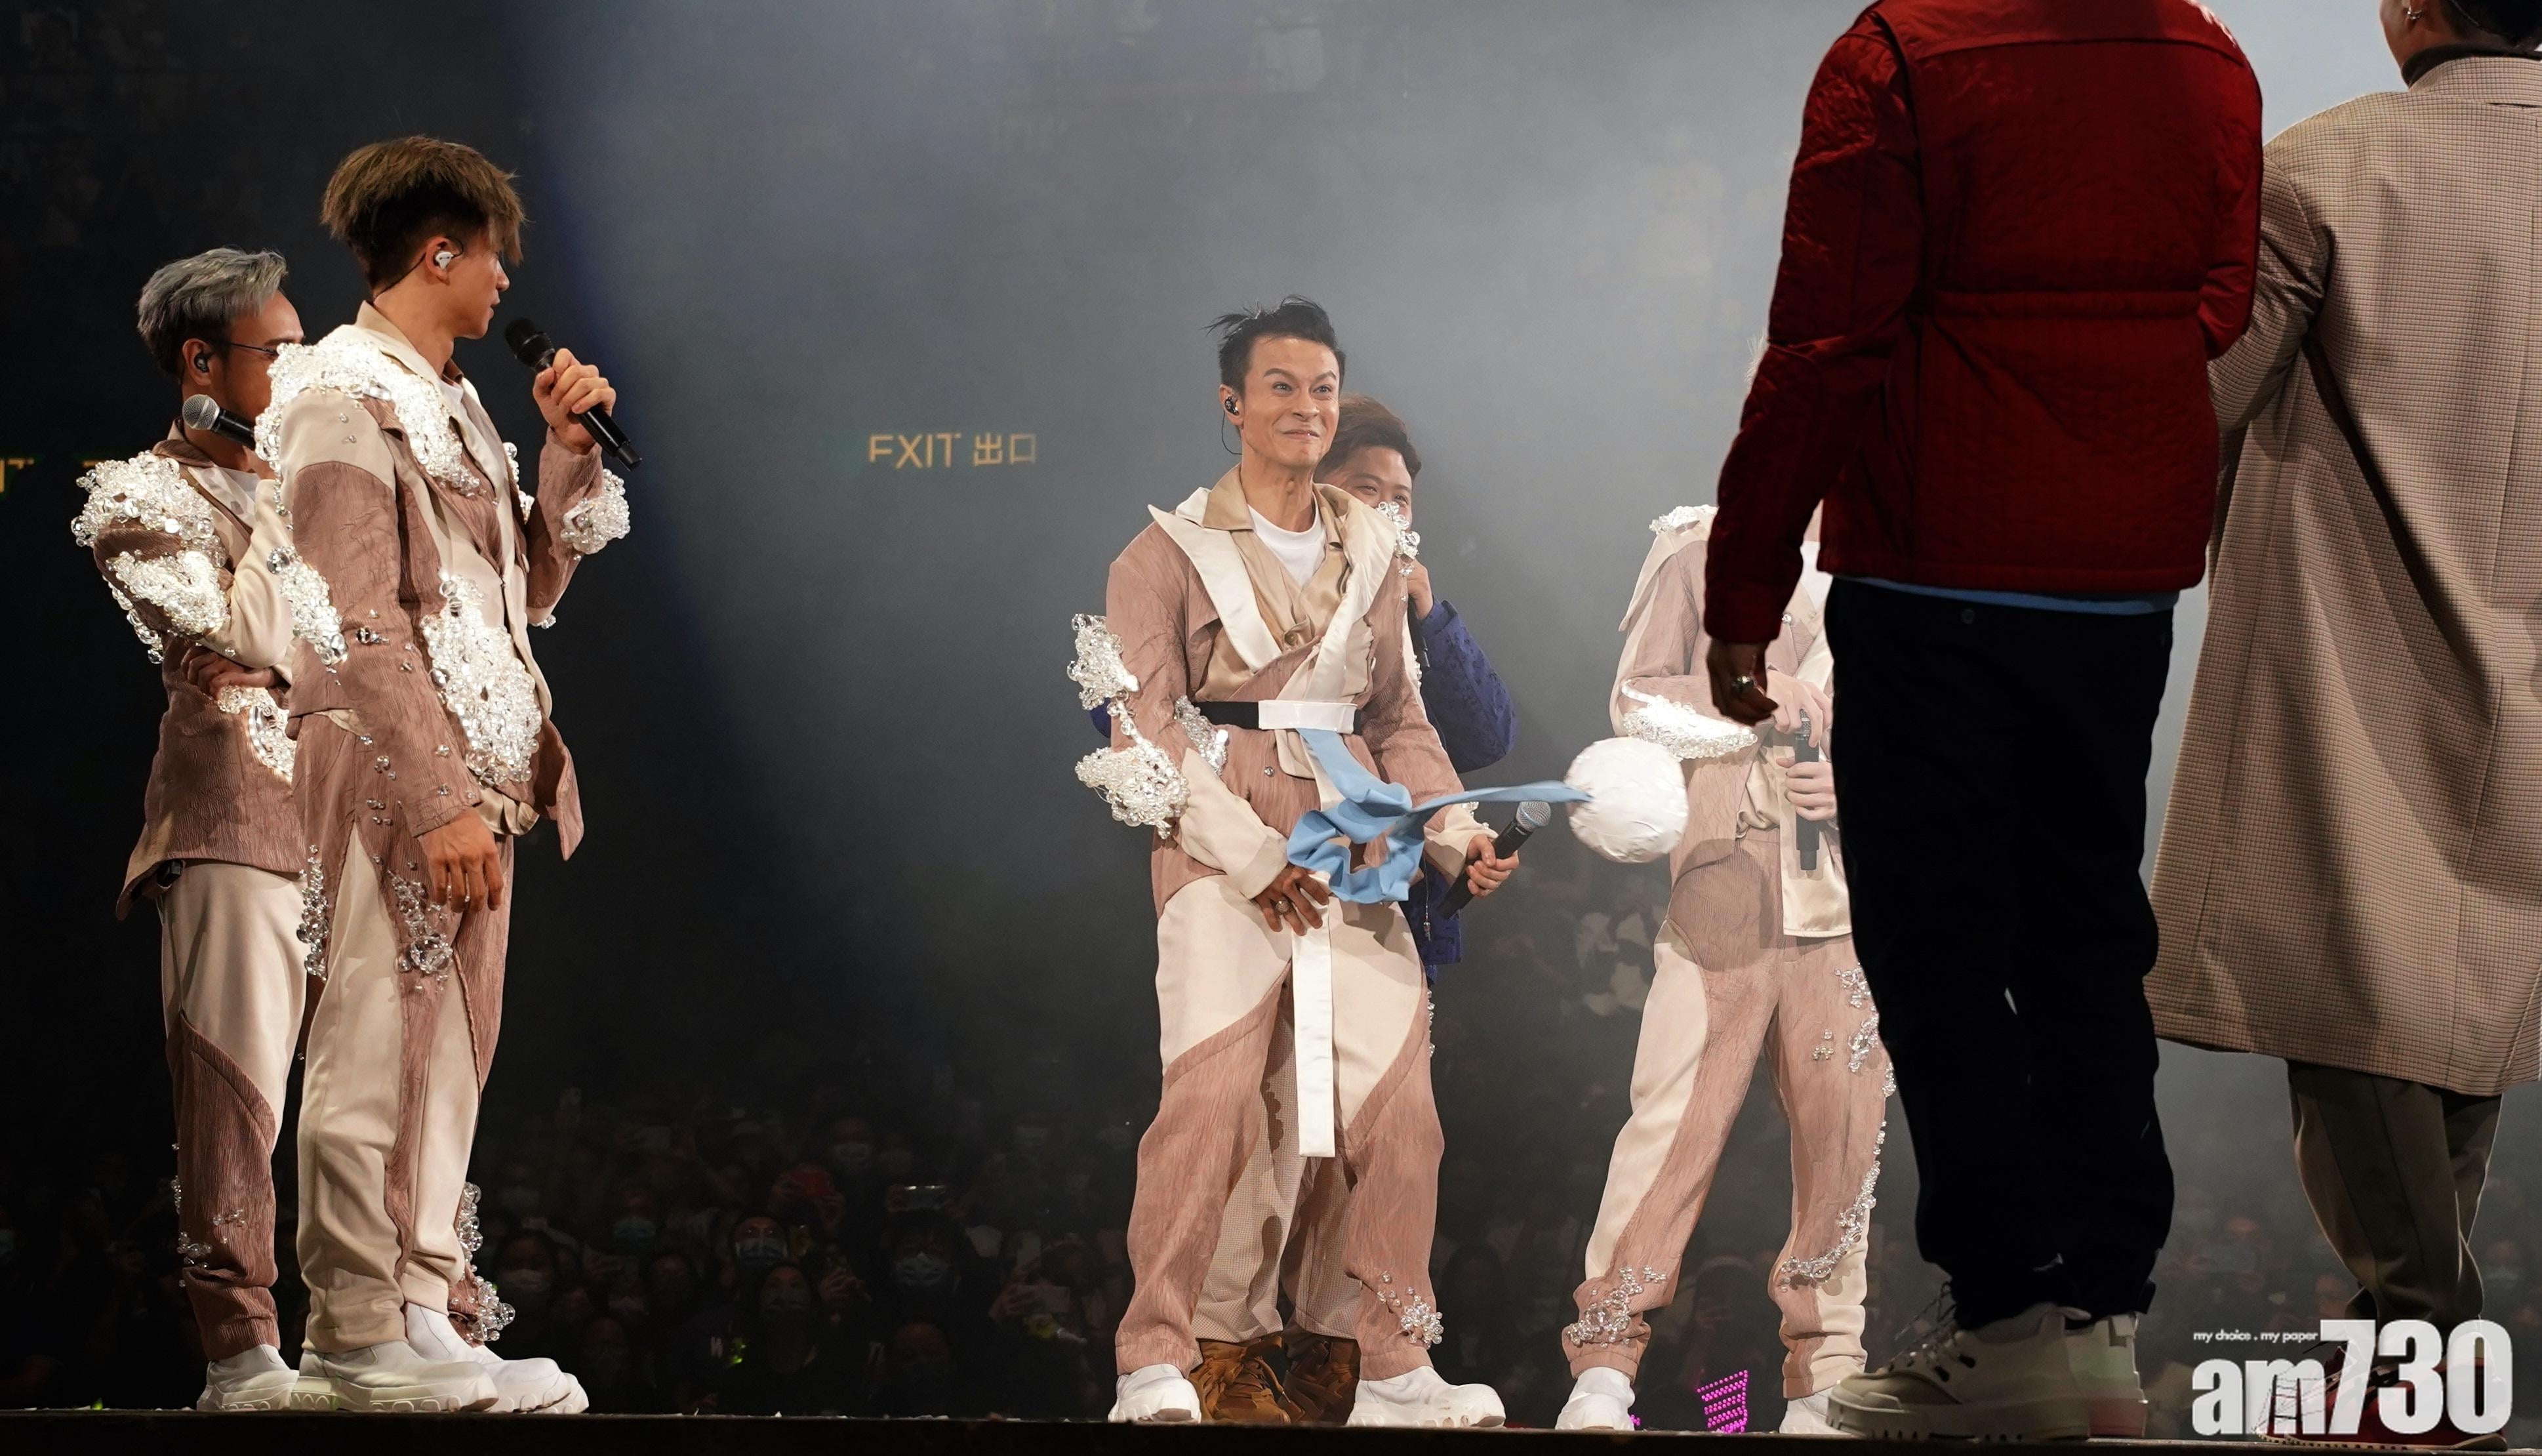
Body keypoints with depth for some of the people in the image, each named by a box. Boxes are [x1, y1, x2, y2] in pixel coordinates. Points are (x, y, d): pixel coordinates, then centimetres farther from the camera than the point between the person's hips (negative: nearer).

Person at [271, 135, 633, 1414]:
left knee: (446, 1060, 10)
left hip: (470, 780, 10)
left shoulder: (446, 400, 19)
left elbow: (533, 585, 20)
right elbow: (359, 627, -18)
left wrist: (567, 447, 9)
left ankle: (427, 1314, 15)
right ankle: (362, 1337, -7)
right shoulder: (341, 396, -10)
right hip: (394, 780, -10)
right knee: (378, 1055, -8)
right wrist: (442, 802, -22)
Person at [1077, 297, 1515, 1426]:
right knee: (1210, 1094, -16)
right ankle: (1155, 1363, -11)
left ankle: (1394, 1370, 4)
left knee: (1398, 1108, -4)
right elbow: (1146, 726, -5)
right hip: (1219, 856, -5)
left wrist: (1456, 830, 4)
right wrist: (1252, 853, -15)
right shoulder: (1174, 550, 2)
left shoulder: (1368, 553, 17)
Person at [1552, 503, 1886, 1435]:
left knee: (1843, 1132, 0)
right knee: (1675, 1121, -9)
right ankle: (1603, 1366, -7)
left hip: (1852, 902, 3)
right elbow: (1635, 701, 7)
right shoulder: (1701, 553, 10)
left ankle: (1823, 1383, 7)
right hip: (1723, 892, -3)